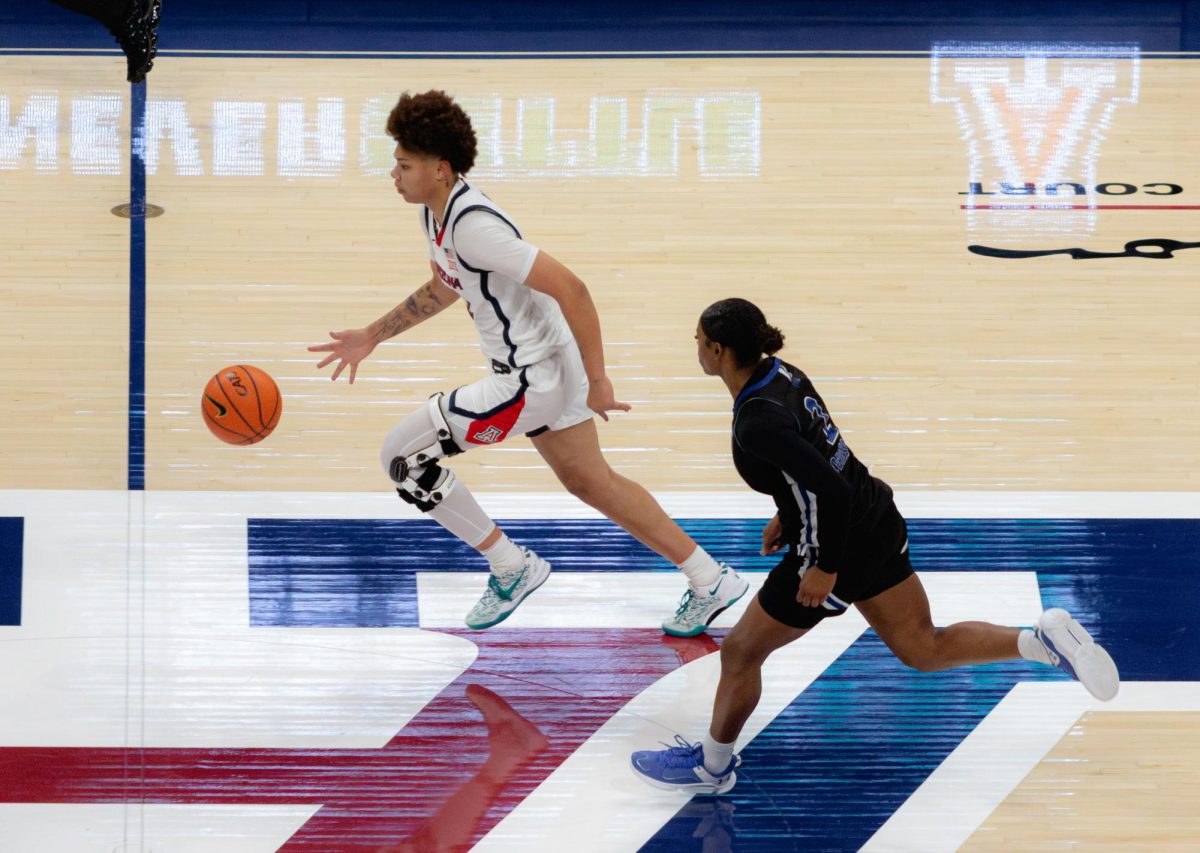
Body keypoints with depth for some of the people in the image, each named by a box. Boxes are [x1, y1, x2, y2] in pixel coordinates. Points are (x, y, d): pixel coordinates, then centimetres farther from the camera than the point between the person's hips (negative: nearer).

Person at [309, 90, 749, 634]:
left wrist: (596, 380, -23)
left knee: (402, 455, -6)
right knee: (591, 483, 22)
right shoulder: (434, 212, 4)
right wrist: (372, 337, 23)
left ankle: (511, 568, 7)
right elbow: (444, 288, 24)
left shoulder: (474, 225, -26)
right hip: (543, 372, 10)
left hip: (533, 380, -10)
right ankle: (711, 583, 30)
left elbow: (570, 289, -27)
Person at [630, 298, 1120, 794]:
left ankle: (711, 767, 29)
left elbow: (833, 492, -32)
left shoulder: (756, 423, -28)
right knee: (924, 649, 19)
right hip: (877, 523, 9)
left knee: (740, 652, 10)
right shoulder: (780, 373, 0)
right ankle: (1047, 639, 7)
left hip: (843, 546, -9)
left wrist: (825, 569, -21)